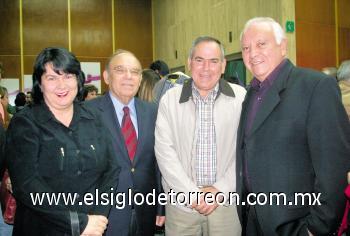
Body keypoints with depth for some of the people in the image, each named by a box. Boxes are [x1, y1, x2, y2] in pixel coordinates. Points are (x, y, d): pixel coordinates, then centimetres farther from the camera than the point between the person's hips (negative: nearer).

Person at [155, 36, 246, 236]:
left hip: (227, 202, 0)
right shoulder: (170, 99, 0)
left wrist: (220, 190, -10)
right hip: (181, 203, 1)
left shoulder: (241, 97, -2)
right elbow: (165, 151, -5)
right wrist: (192, 193, -11)